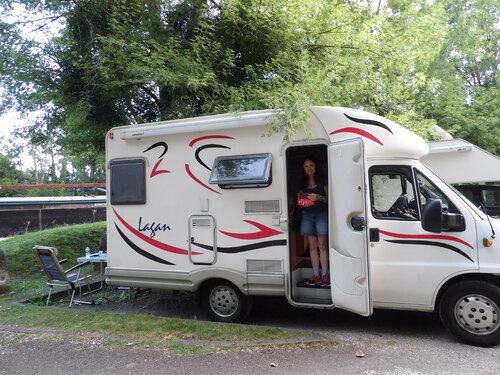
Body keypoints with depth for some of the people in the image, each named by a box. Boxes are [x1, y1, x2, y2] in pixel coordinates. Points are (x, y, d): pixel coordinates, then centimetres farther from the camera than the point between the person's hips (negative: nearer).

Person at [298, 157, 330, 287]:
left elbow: (329, 197, 0)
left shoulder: (322, 181, 2)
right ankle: (316, 274, 9)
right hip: (307, 214, 4)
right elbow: (300, 199, 18)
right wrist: (303, 203, -4)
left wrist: (319, 197, -18)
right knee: (312, 245, 4)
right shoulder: (302, 183, 14)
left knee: (322, 245, -7)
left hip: (321, 214, -4)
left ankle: (324, 275, -2)